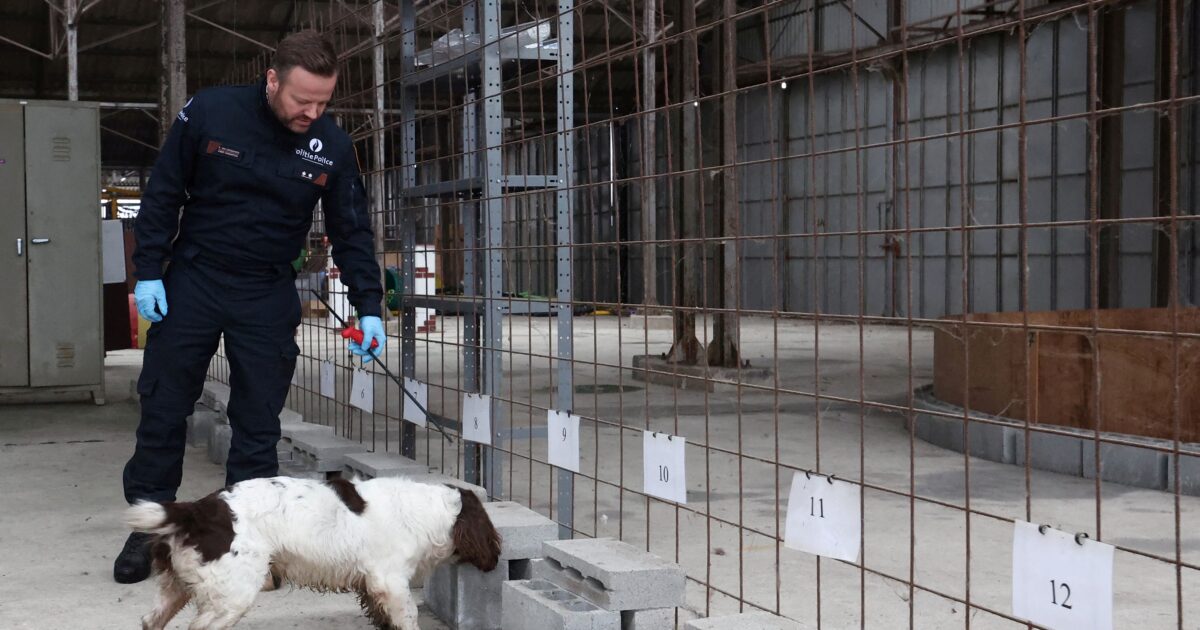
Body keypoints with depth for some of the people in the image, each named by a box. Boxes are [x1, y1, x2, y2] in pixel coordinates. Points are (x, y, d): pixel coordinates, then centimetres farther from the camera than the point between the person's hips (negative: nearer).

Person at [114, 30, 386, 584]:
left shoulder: (333, 148, -8)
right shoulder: (209, 112, -13)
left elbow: (351, 232, 0)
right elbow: (163, 194, -4)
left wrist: (368, 307, -9)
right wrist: (148, 272, -8)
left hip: (269, 297, 1)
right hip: (192, 282, -1)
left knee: (258, 423, 2)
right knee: (163, 408, 5)